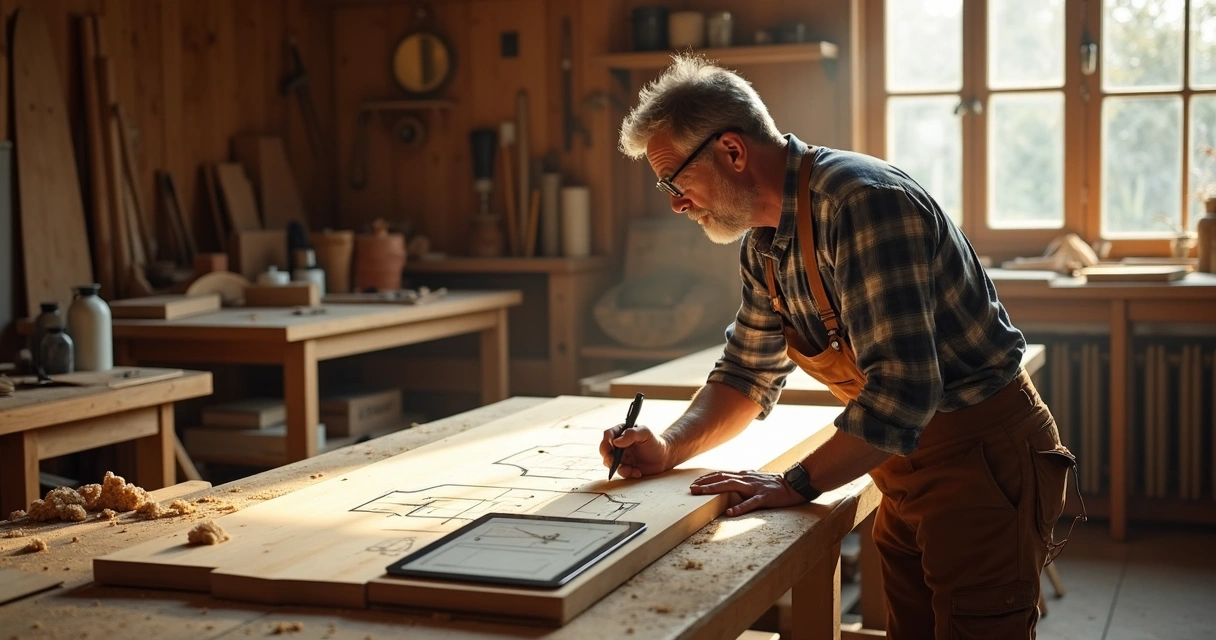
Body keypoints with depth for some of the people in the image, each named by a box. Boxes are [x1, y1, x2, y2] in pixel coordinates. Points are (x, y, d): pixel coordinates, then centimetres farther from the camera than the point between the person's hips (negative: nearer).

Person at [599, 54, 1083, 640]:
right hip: (905, 464, 9)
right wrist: (670, 447, -2)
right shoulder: (762, 243, 4)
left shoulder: (861, 202, -26)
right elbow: (747, 375, 16)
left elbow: (901, 389, -32)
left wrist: (797, 485, -22)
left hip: (982, 459, -9)